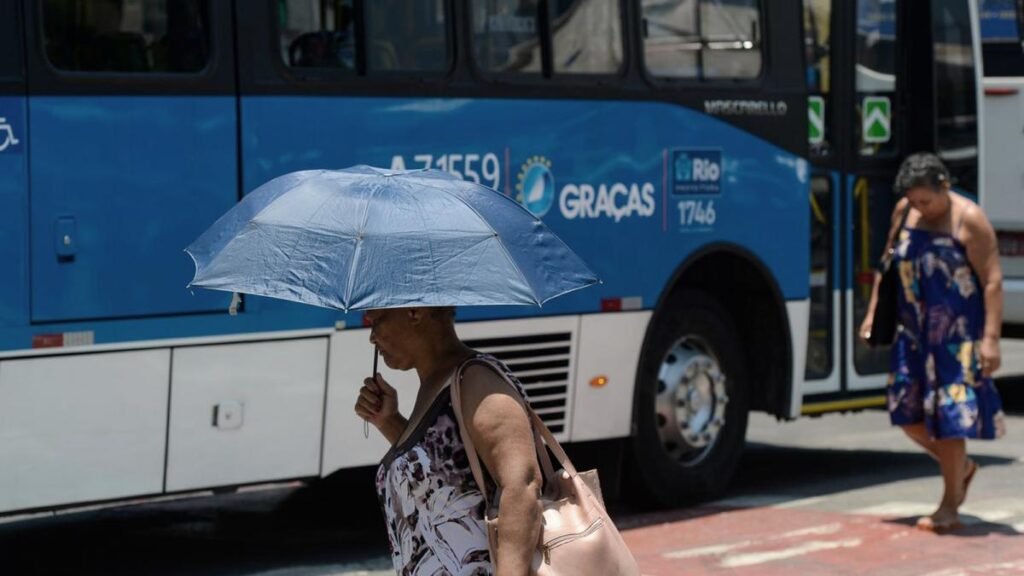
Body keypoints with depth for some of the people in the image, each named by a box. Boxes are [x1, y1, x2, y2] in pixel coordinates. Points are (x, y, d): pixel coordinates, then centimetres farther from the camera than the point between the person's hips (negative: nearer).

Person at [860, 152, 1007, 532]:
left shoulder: (969, 220, -12)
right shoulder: (903, 212, 5)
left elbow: (993, 280, -14)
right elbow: (889, 264, 18)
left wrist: (990, 337, -20)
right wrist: (874, 313, 14)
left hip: (957, 335, -6)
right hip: (914, 331, 6)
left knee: (949, 415, -5)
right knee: (907, 411, 7)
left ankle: (949, 508, 5)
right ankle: (961, 468, 31)